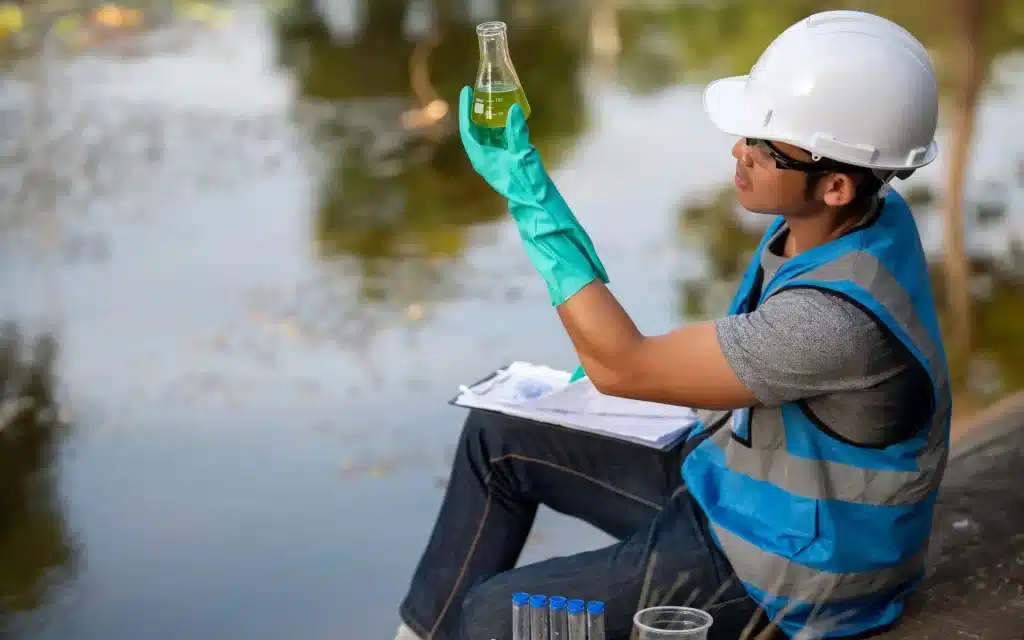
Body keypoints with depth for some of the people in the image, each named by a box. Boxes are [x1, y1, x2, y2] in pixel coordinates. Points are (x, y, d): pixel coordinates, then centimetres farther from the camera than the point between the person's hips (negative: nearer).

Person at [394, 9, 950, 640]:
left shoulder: (842, 314, -37)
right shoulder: (836, 220, -8)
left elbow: (621, 366, -29)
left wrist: (527, 189, -28)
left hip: (780, 573, -9)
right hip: (731, 483, 9)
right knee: (498, 436, 11)